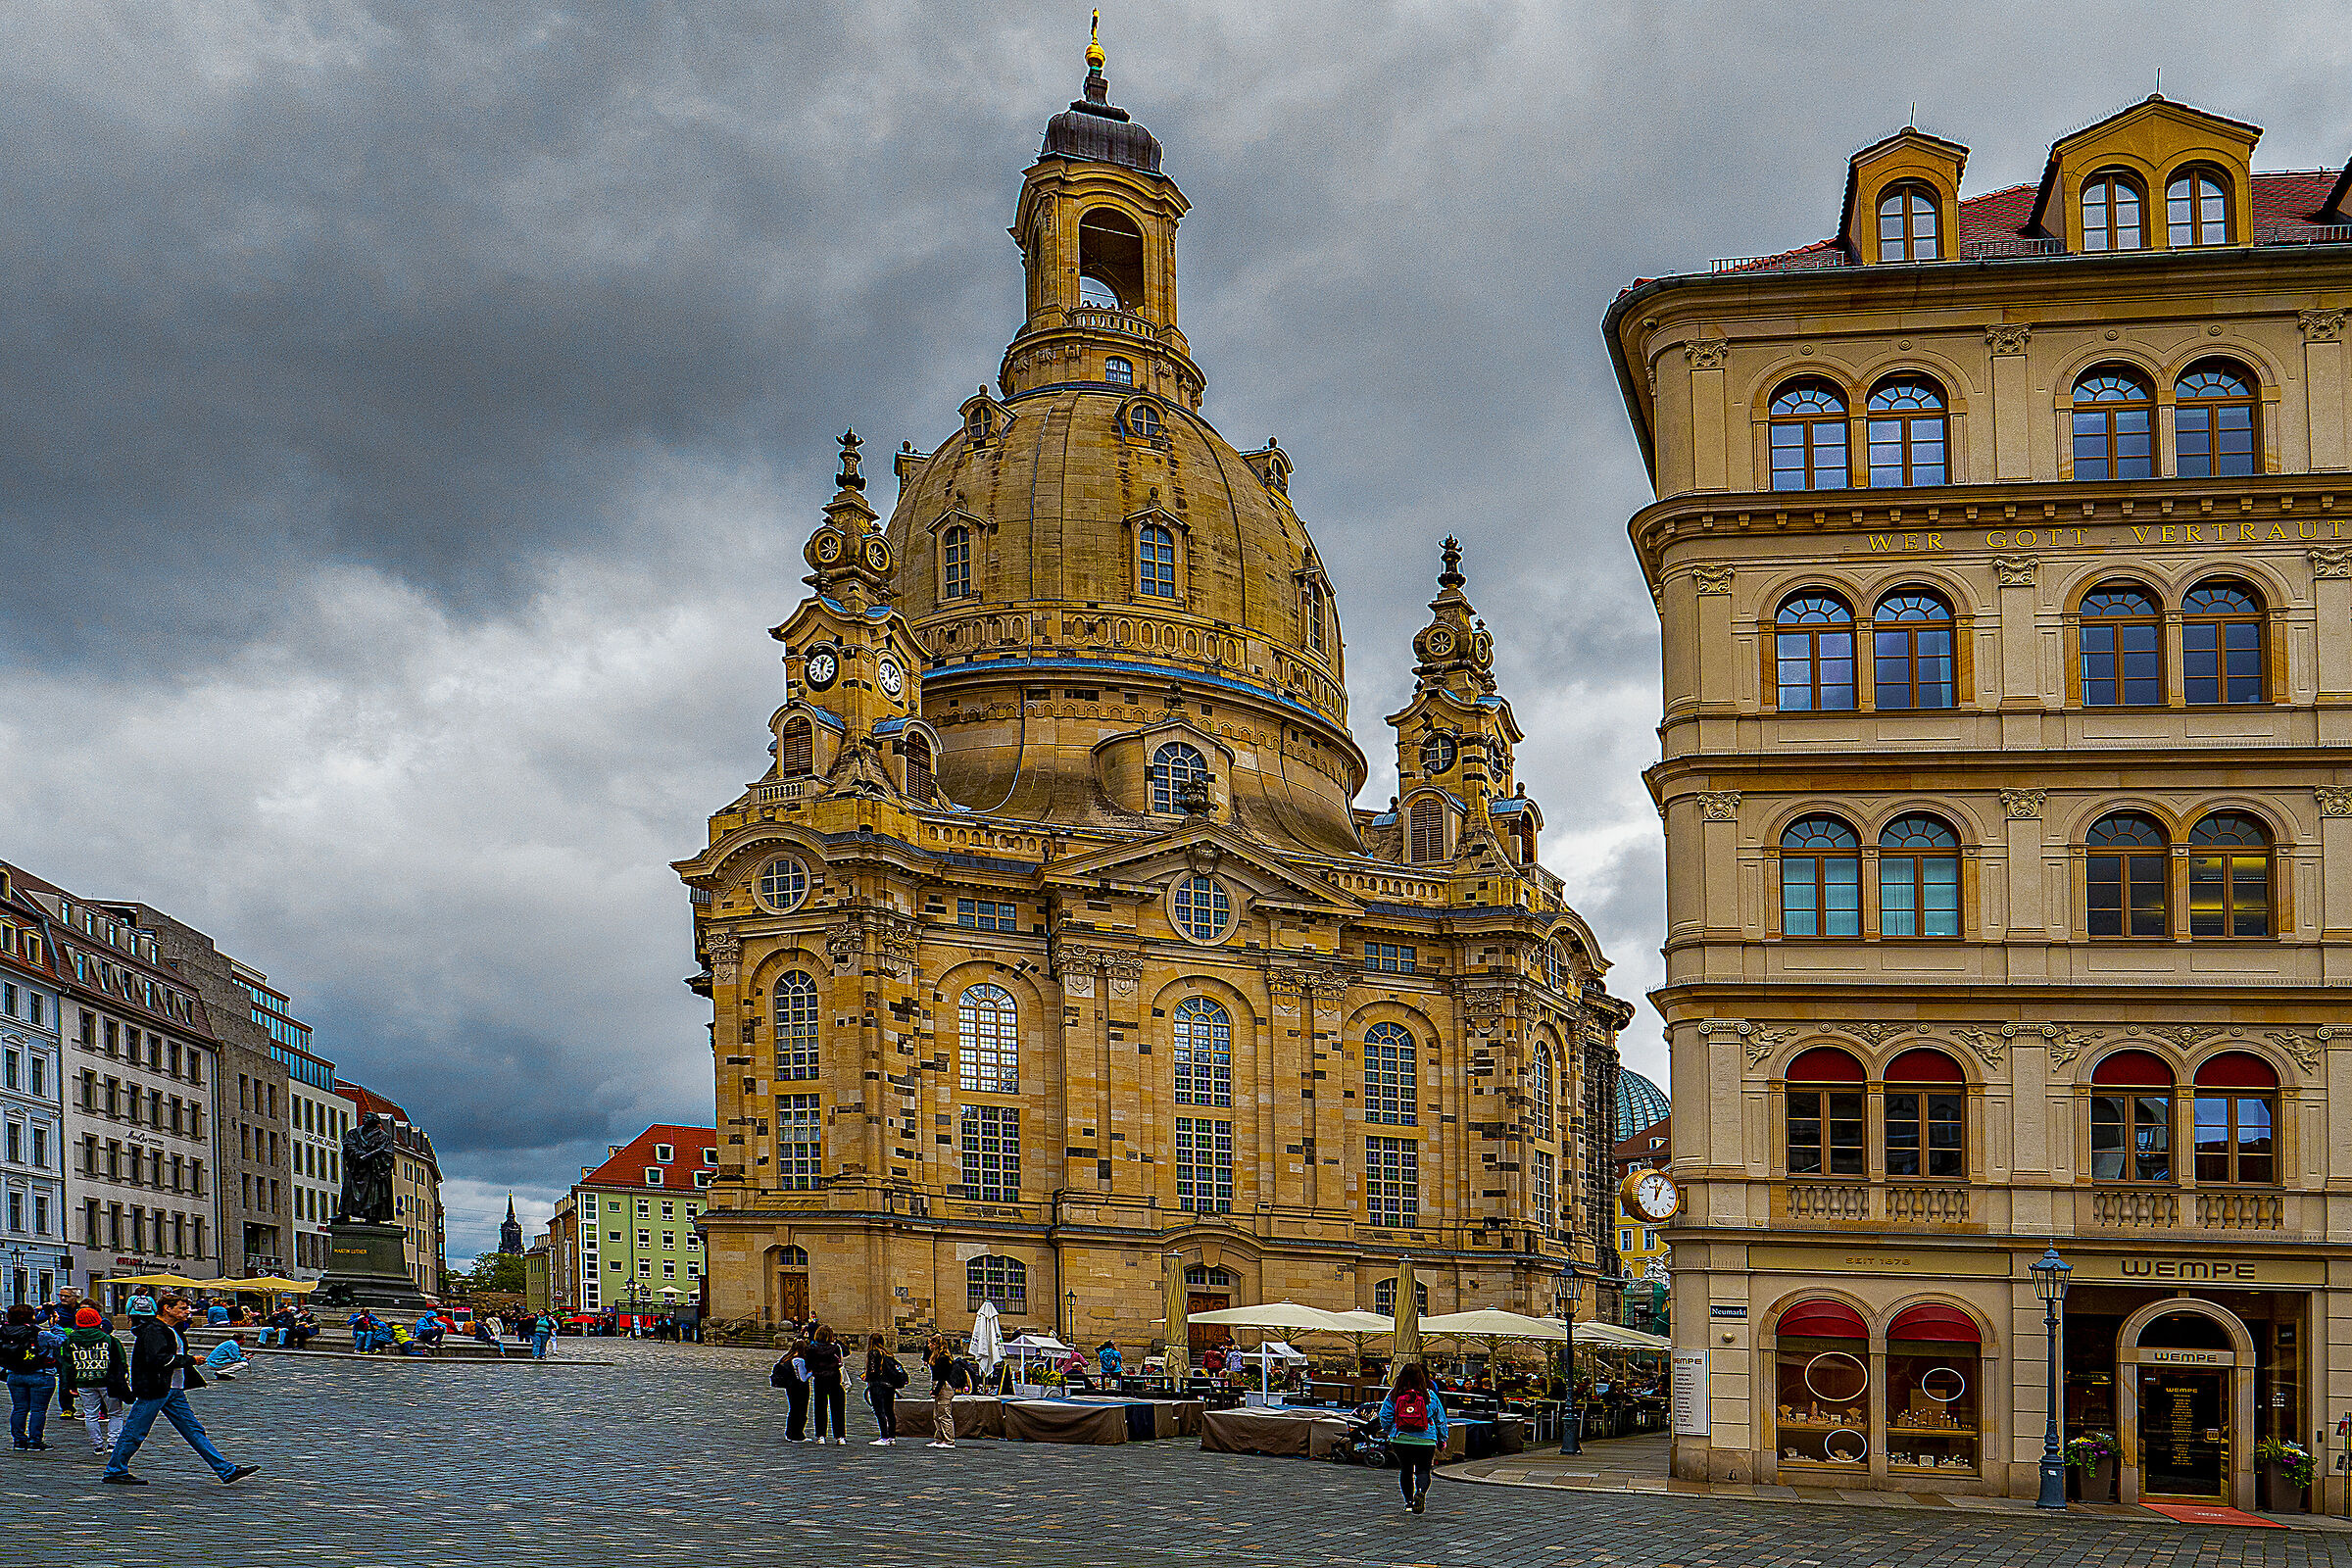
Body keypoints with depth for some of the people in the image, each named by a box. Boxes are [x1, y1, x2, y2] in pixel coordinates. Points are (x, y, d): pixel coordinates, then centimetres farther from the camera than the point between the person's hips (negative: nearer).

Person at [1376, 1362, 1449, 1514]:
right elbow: (1440, 1420, 6)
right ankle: (1421, 1491, -23)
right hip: (1425, 1441, -1)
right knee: (1423, 1470, 6)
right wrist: (1442, 1439, 19)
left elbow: (1385, 1416, 1)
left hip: (1400, 1440, 1)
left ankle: (1409, 1501, 19)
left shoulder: (1393, 1395, -2)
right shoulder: (1429, 1396, -1)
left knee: (1405, 1470, 18)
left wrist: (1387, 1432, 19)